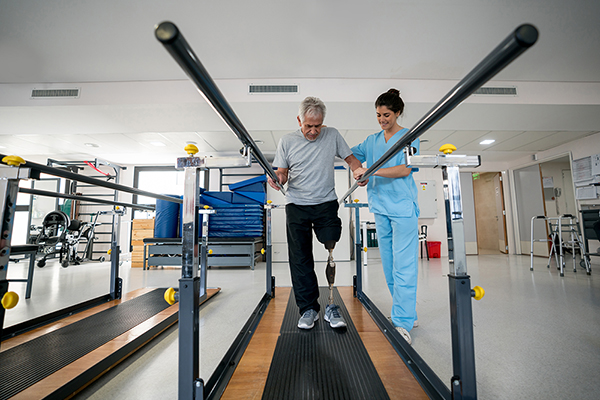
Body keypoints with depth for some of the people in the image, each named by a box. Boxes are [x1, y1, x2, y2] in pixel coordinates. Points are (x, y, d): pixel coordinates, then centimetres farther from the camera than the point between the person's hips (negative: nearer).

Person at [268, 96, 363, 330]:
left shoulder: (332, 135, 5)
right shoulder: (287, 142, 5)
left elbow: (350, 158, 9)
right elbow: (282, 173, 8)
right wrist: (277, 179, -16)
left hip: (326, 203, 0)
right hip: (296, 206, 1)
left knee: (331, 254, -6)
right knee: (300, 259, 4)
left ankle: (331, 306, 11)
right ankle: (308, 308, 18)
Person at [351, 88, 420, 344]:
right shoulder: (372, 141, 17)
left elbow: (405, 169, -11)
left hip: (403, 208, -5)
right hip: (381, 209, 5)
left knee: (403, 266, -8)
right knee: (389, 266, 9)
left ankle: (402, 323, -2)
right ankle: (408, 315, 23)